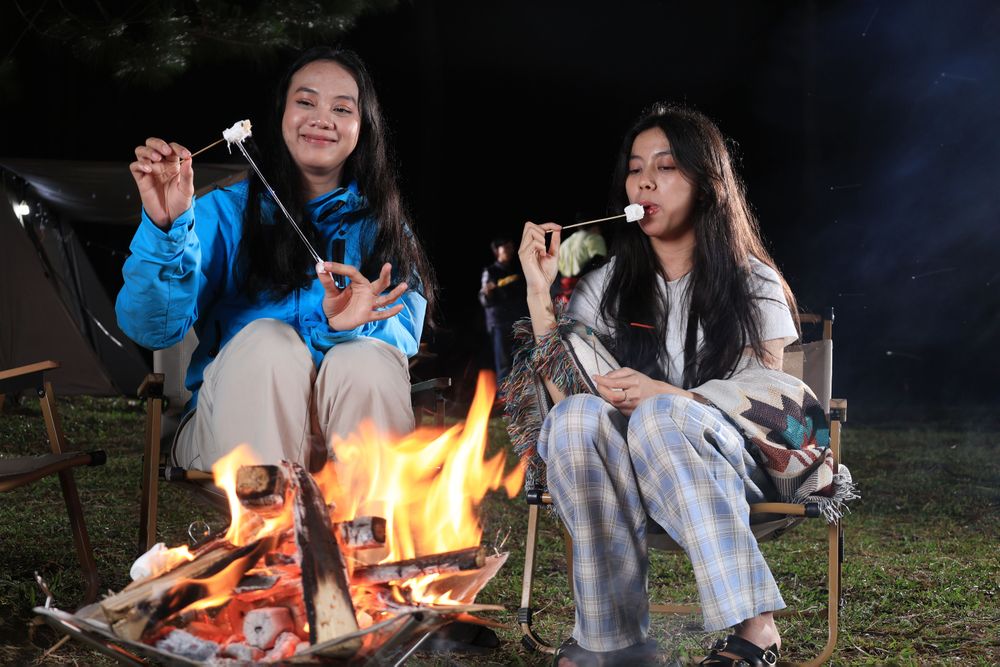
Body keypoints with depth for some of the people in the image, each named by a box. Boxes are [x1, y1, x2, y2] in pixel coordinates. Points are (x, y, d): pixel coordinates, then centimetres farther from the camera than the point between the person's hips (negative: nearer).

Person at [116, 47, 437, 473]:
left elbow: (405, 336, -6)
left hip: (353, 426, 1)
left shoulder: (382, 224, 9)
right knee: (267, 340, -29)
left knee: (367, 360, -29)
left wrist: (348, 326, -29)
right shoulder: (226, 211, 4)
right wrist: (166, 228, -26)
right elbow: (152, 328, -9)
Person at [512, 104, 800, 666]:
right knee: (577, 418, -32)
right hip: (625, 470, 3)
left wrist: (664, 397, -21)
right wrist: (541, 291, -7)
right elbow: (565, 394, 1)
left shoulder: (755, 284, 5)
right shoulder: (607, 286, 11)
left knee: (660, 416, -36)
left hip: (723, 460, -2)